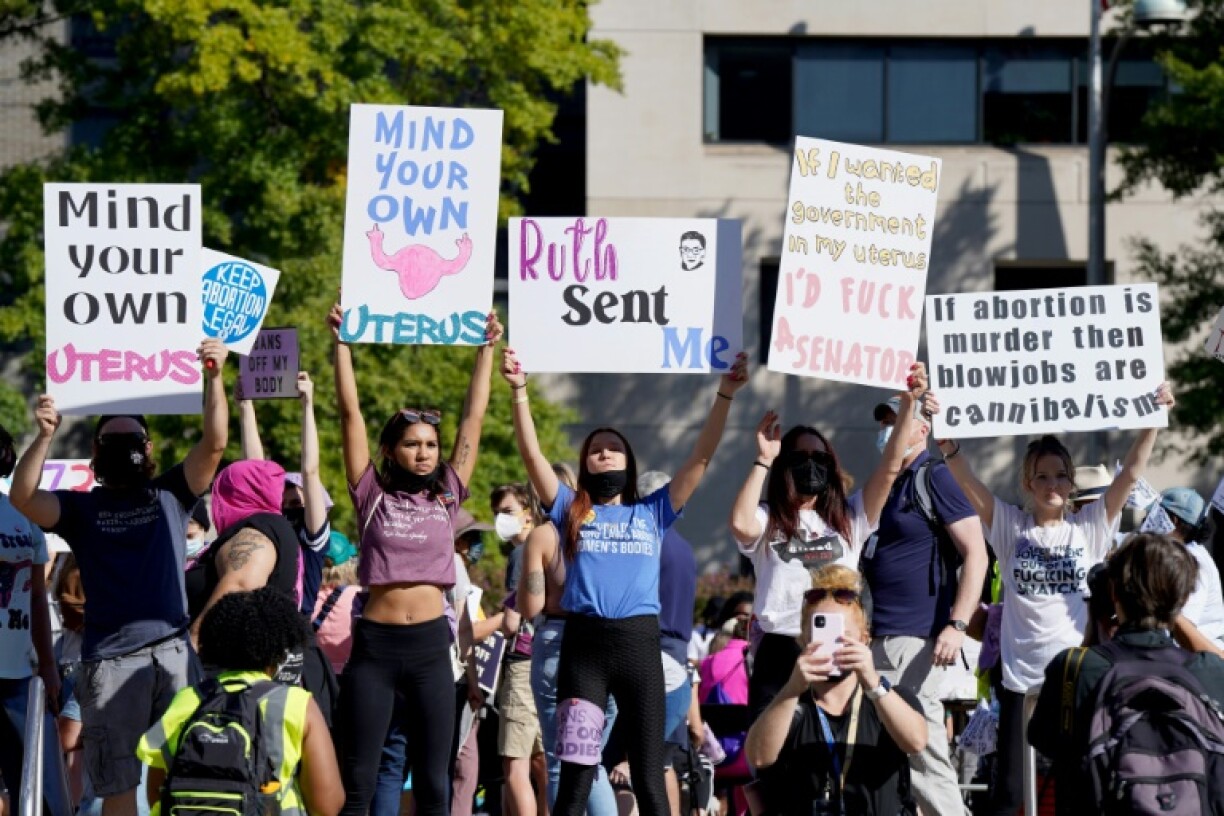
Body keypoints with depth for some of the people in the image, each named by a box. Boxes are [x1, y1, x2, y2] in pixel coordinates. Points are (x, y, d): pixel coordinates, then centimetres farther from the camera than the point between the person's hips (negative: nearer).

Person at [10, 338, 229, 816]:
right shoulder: (81, 508, 11)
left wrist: (214, 379, -16)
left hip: (173, 650, 0)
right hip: (110, 661, 0)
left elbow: (215, 444, -1)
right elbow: (24, 498, -7)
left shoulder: (170, 495, 13)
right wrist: (45, 437, -23)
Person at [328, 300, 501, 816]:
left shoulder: (446, 497, 9)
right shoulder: (372, 497, 4)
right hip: (375, 643, -2)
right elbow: (351, 414, 0)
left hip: (430, 644, 2)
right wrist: (341, 343, -4)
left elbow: (473, 419, 10)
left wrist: (486, 349, 9)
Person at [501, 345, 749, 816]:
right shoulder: (571, 511, 14)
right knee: (575, 775, -1)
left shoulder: (653, 513, 16)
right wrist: (519, 392, -7)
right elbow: (532, 453, 4)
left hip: (639, 642, 0)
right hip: (583, 642, 0)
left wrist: (726, 395, 2)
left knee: (649, 775, 1)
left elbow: (701, 458, 11)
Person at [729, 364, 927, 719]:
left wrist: (908, 404, -3)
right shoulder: (767, 521, 8)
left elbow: (889, 469, 6)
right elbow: (740, 524, -16)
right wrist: (763, 460, -9)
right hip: (780, 654, -3)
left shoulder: (848, 519, 16)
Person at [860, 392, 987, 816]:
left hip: (914, 639, -9)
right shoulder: (887, 486, 21)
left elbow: (976, 554, -13)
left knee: (924, 753, -12)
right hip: (878, 640, 9)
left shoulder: (934, 479, -5)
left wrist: (956, 625, -21)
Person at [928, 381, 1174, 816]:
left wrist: (1153, 420, -14)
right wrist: (946, 439, -23)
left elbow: (1131, 472, -3)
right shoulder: (1009, 526, 4)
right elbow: (966, 481, -7)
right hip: (1022, 678, 0)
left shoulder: (1090, 525, 5)